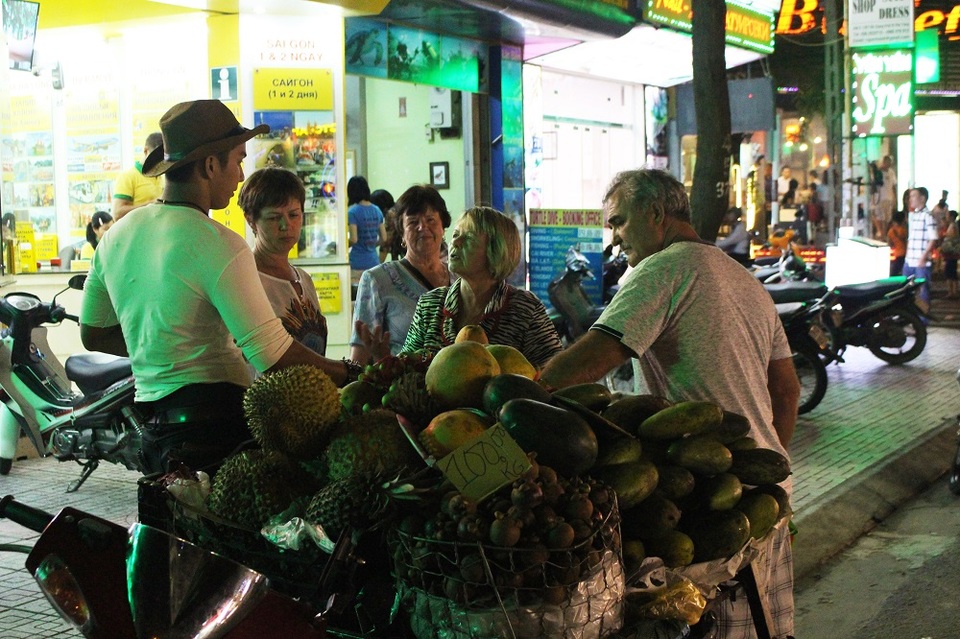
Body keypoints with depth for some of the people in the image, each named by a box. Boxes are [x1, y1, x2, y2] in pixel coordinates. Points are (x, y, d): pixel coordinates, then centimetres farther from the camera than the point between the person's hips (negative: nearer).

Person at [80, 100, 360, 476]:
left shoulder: (116, 235, 10)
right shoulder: (218, 245, -15)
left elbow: (93, 334, 21)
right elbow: (272, 353, -21)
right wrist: (349, 375, -10)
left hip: (153, 428, 8)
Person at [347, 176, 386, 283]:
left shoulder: (353, 212, -10)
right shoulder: (377, 211, 8)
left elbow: (353, 239, -15)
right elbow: (384, 238, 11)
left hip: (357, 263, -6)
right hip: (374, 262, 6)